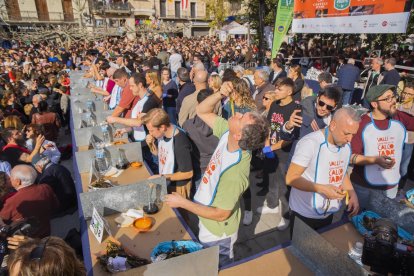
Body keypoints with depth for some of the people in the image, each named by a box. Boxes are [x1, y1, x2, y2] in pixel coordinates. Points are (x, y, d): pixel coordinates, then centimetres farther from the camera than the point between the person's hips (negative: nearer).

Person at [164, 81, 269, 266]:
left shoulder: (235, 172, -40)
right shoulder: (227, 133, -21)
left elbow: (220, 214, -28)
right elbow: (202, 111, -9)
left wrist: (182, 202, -21)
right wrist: (220, 94, -28)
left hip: (217, 235, -7)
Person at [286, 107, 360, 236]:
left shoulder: (346, 146, -2)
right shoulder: (310, 143, -25)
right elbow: (291, 178, -24)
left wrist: (352, 194, -2)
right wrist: (322, 188, -31)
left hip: (328, 214, 6)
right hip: (304, 214, -6)